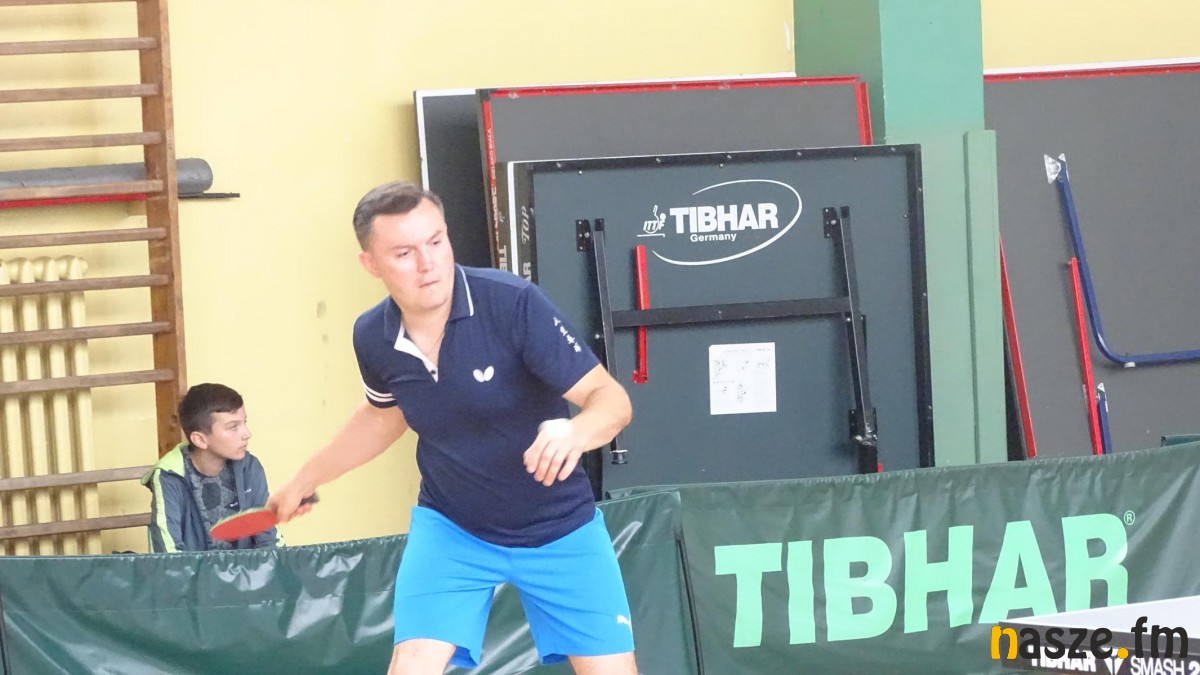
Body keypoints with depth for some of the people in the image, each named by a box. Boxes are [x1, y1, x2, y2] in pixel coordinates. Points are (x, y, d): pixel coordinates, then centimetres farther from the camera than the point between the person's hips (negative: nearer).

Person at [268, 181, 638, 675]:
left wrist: (576, 432, -48)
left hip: (559, 528, -2)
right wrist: (305, 480, 23)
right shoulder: (373, 338, -12)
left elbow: (611, 399, -26)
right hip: (451, 529, 2)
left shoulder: (513, 304, -26)